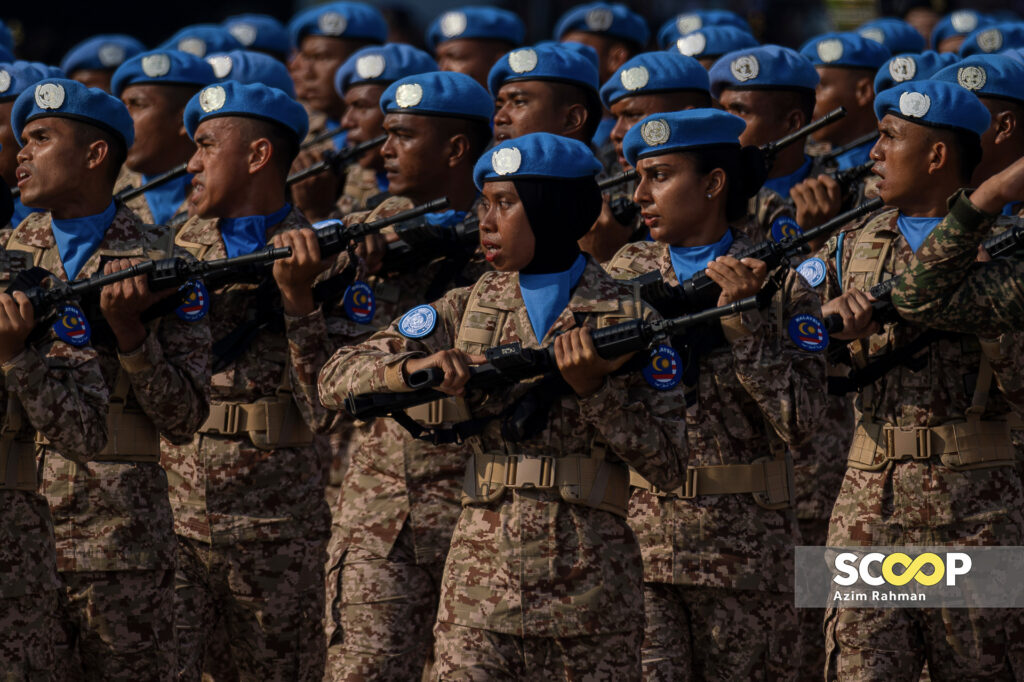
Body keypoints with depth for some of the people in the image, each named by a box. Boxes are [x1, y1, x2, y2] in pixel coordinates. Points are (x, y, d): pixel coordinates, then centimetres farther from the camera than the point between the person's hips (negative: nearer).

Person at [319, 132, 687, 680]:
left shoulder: (625, 316, 2)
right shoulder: (466, 309, 9)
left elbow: (671, 464, -4)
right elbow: (336, 380, 3)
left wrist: (594, 386, -16)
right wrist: (414, 367, -15)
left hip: (592, 587, -1)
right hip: (484, 571, 1)